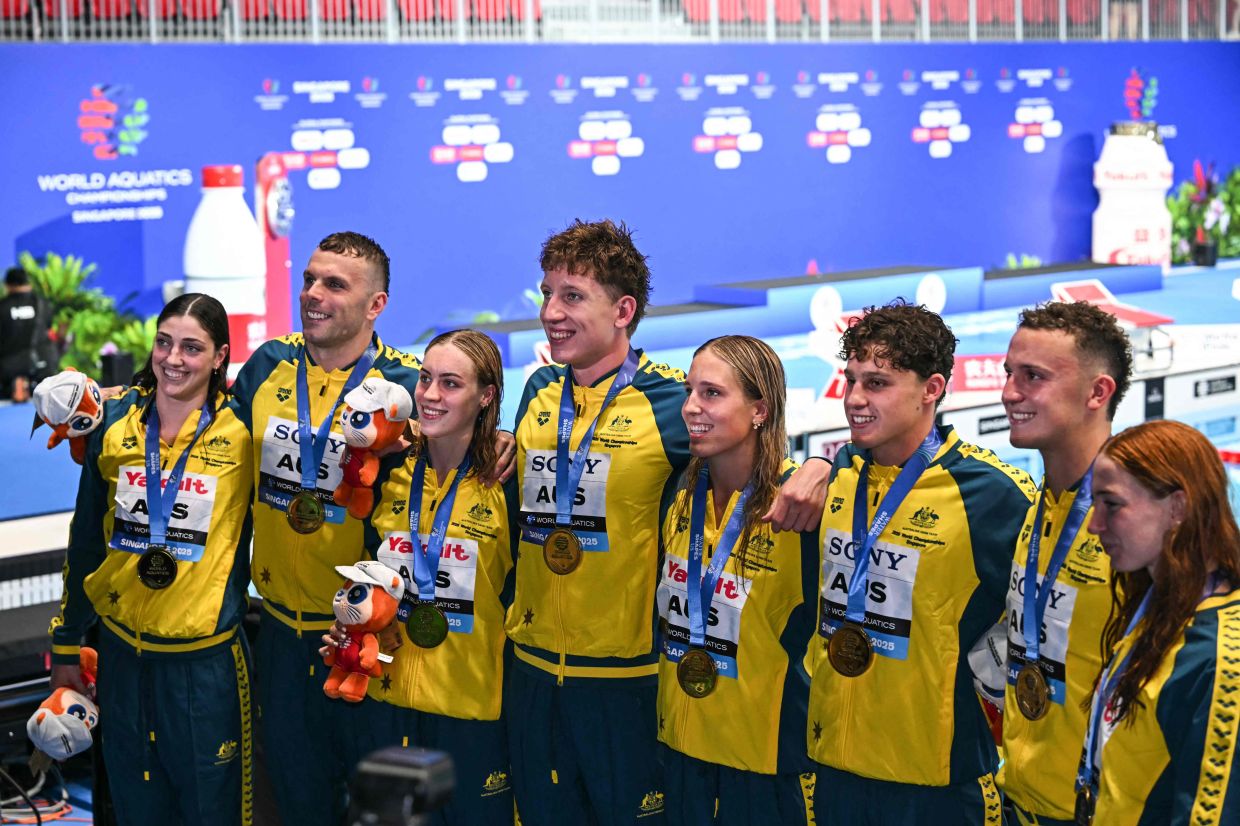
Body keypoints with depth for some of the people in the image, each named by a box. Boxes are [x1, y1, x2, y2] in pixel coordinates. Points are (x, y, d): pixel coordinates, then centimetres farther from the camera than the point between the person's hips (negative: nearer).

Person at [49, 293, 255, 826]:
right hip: (121, 647, 3)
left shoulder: (243, 429, -9)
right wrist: (65, 644, 13)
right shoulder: (115, 422, 0)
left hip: (207, 656, -3)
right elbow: (86, 538, 10)